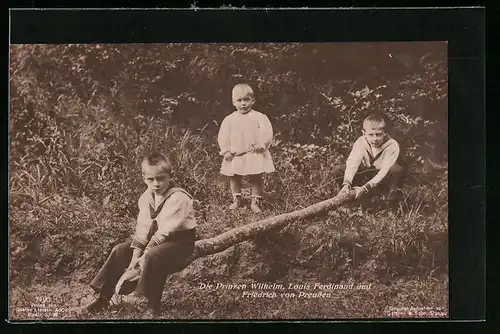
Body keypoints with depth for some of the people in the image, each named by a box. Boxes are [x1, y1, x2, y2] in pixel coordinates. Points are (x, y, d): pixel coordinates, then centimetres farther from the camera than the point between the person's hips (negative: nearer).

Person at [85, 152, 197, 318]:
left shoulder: (179, 198, -23)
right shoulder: (146, 197, 2)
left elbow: (164, 231, -25)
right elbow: (142, 227, -3)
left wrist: (144, 255, -23)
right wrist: (136, 255, -15)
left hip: (179, 241, -8)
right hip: (154, 239, 8)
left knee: (152, 256, -35)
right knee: (120, 250, 0)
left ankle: (153, 308, -22)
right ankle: (104, 298, 8)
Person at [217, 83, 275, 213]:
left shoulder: (259, 117, -1)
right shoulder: (229, 119, 5)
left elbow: (266, 132, -7)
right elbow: (223, 136, 3)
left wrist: (262, 144, -22)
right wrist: (226, 150, -8)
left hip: (255, 154, -2)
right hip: (235, 155, 2)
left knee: (257, 178, 2)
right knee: (234, 178, 10)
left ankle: (255, 201, 14)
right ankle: (236, 199, 27)